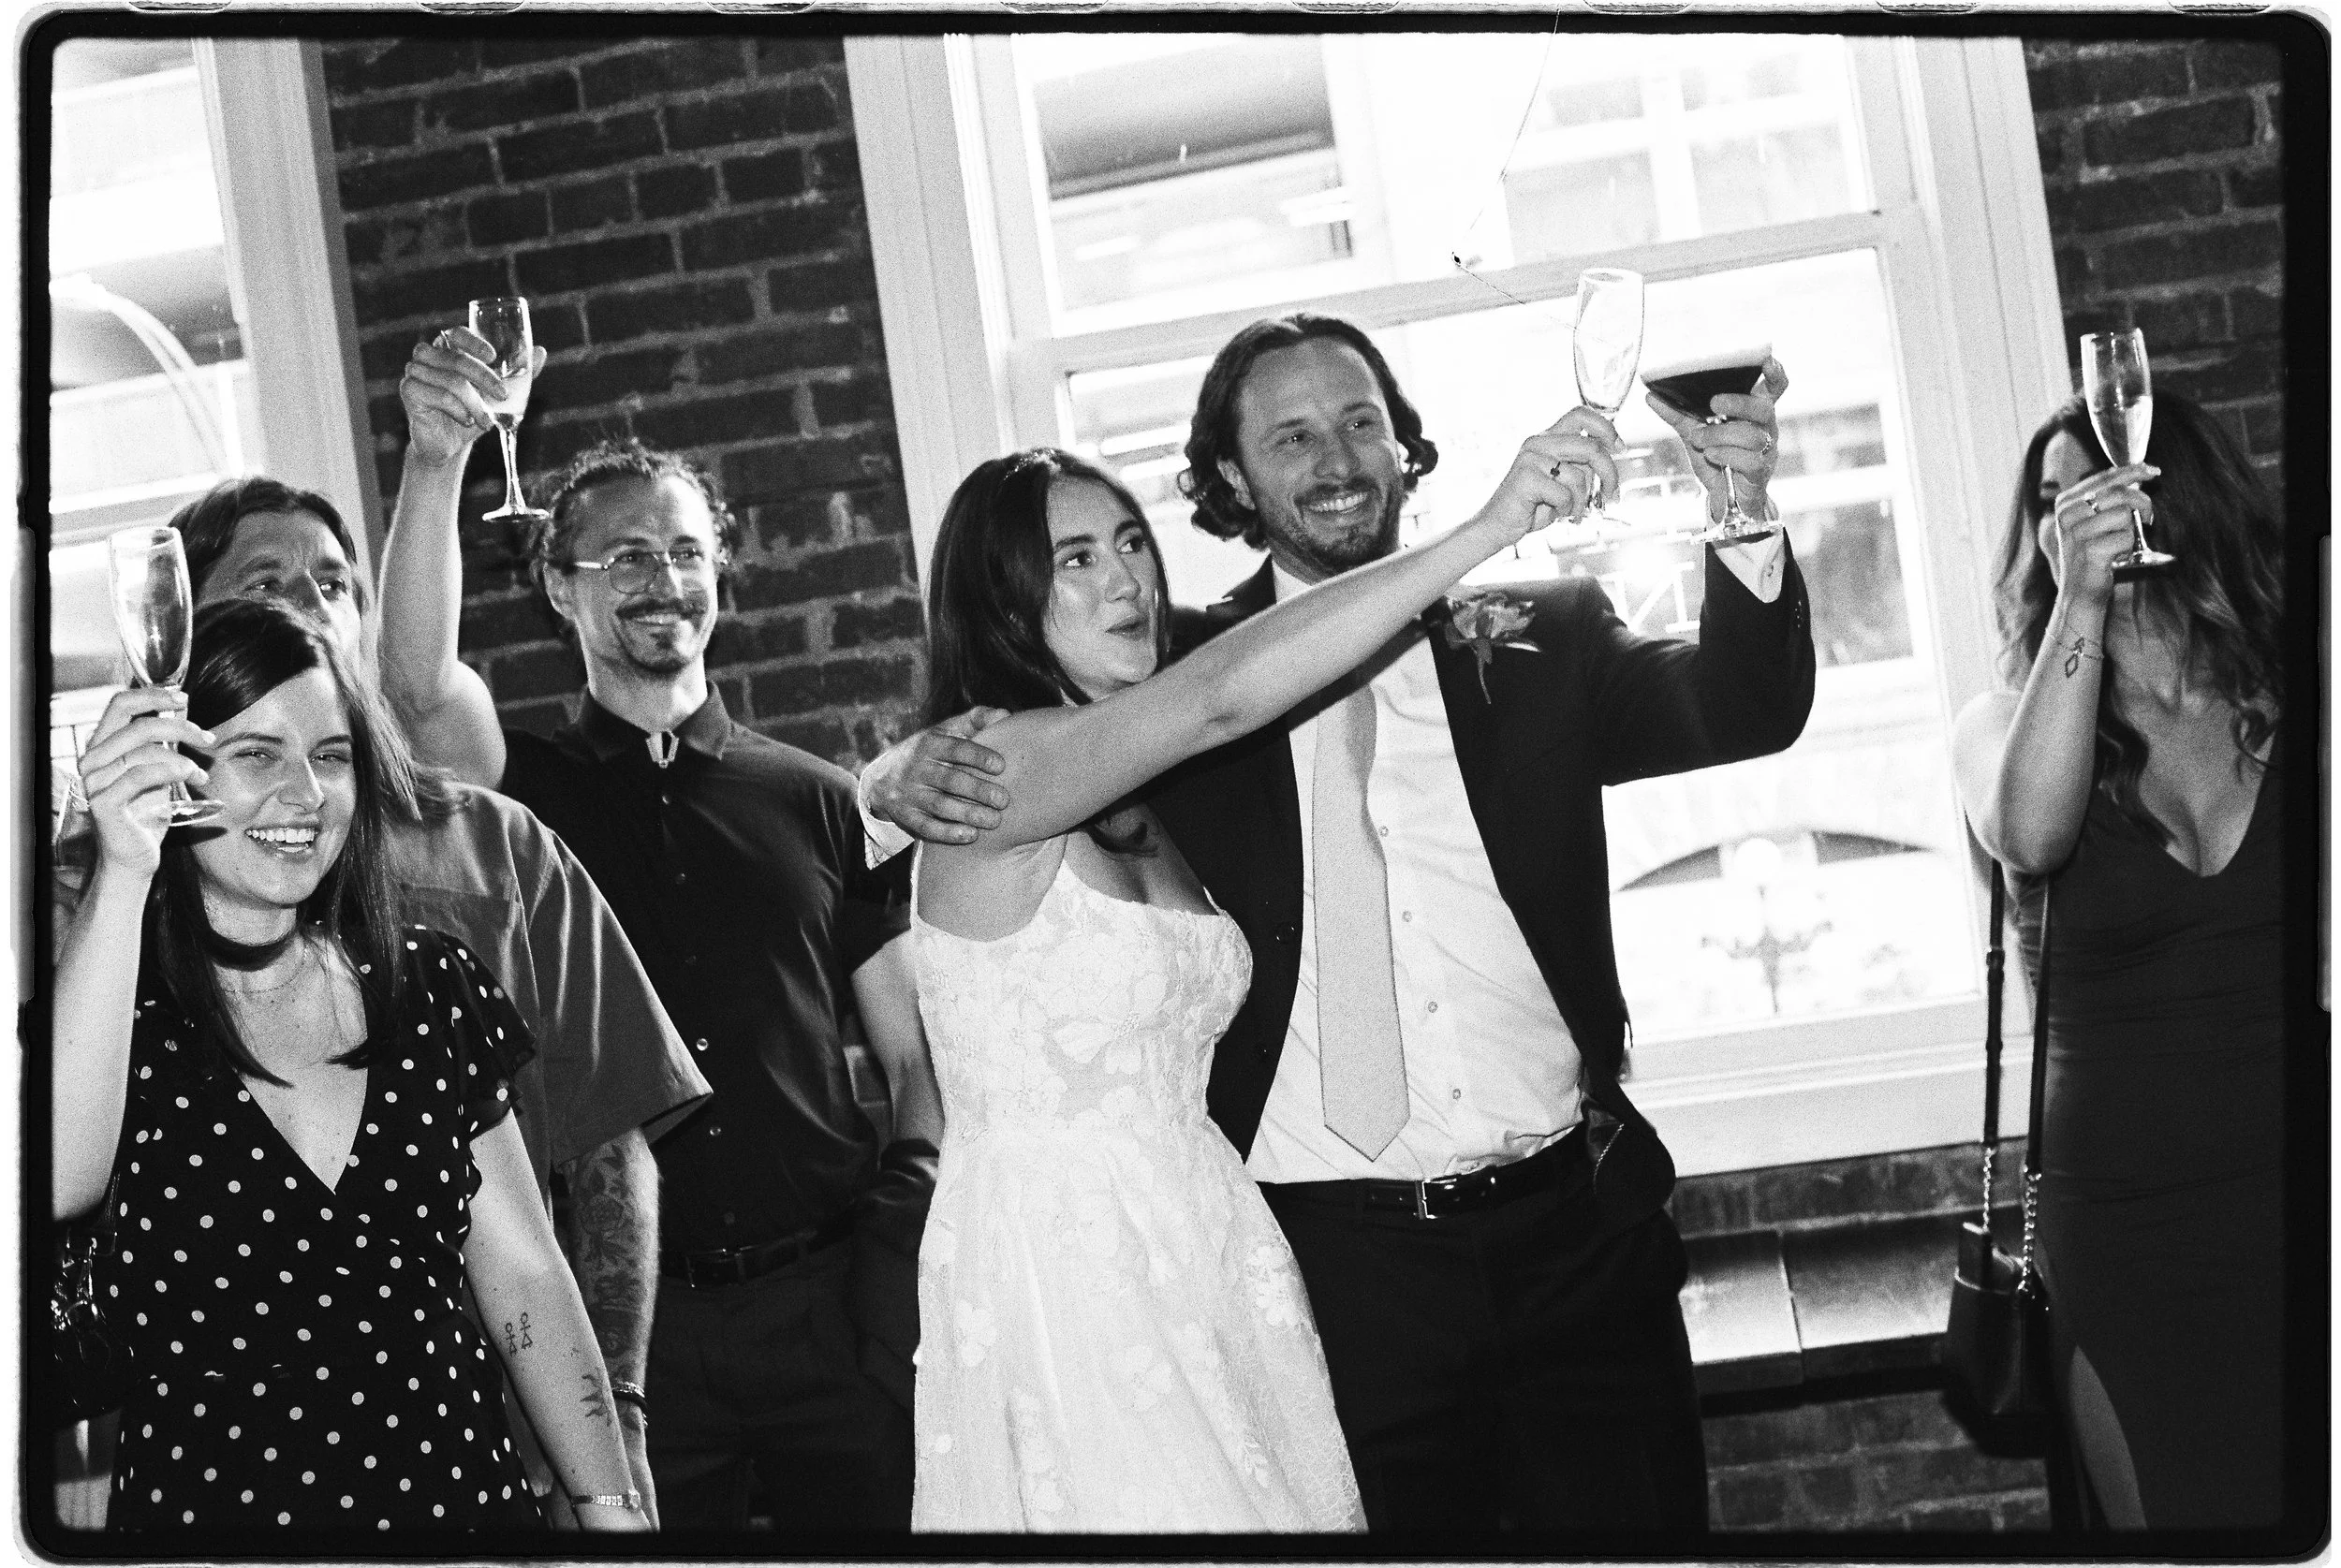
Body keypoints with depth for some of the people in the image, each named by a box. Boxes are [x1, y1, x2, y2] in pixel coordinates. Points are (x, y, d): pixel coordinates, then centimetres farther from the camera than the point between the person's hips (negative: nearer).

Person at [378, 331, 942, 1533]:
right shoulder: (525, 793, 6)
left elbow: (916, 1057, 9)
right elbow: (419, 684, -16)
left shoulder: (813, 800, 10)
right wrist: (435, 462, -29)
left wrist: (902, 1225, -7)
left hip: (824, 1299, 1)